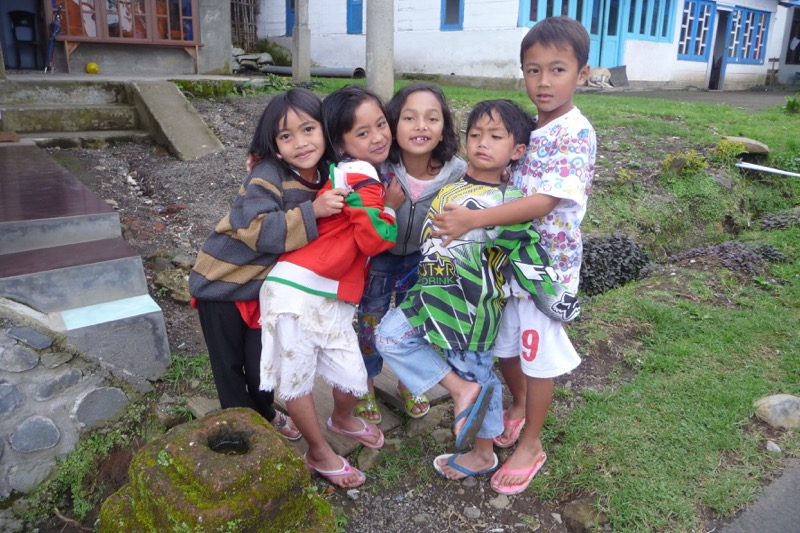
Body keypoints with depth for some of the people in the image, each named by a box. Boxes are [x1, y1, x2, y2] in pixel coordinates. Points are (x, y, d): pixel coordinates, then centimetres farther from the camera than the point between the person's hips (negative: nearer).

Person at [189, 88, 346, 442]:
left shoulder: (325, 178, -6)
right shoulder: (267, 175, -26)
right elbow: (259, 231, -37)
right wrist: (312, 212, -42)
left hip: (266, 284, 5)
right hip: (223, 282, -5)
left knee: (264, 361, 16)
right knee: (230, 366, 9)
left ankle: (266, 414, 42)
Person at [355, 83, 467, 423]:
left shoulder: (457, 173, -24)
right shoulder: (378, 169, -28)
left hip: (424, 261, 2)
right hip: (378, 258, -1)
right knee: (370, 324, 10)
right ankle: (366, 386, 38)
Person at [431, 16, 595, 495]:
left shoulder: (577, 134, -18)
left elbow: (544, 201, -29)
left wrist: (474, 219, -36)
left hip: (549, 263, -7)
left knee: (539, 354, 8)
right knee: (504, 341, 19)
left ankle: (531, 444, 28)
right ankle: (519, 408, 46)